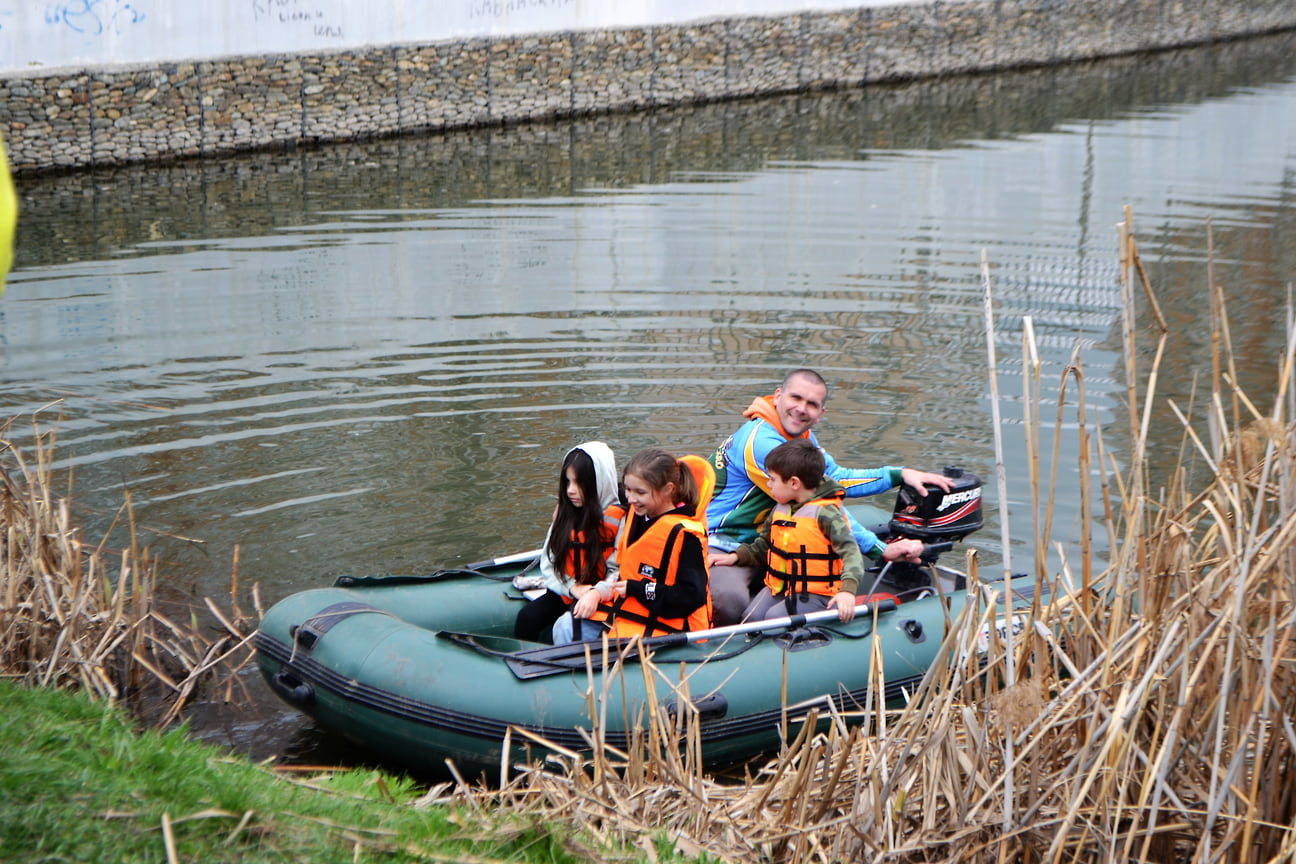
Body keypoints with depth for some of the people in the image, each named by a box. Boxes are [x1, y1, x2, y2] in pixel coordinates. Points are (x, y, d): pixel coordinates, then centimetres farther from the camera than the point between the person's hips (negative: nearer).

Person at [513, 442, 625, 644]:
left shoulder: (619, 519, -9)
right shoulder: (563, 512, 10)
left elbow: (620, 572, -14)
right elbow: (548, 561, 8)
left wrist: (596, 594, -32)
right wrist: (572, 587, -10)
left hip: (600, 600, -5)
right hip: (564, 594, 6)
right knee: (526, 619, -22)